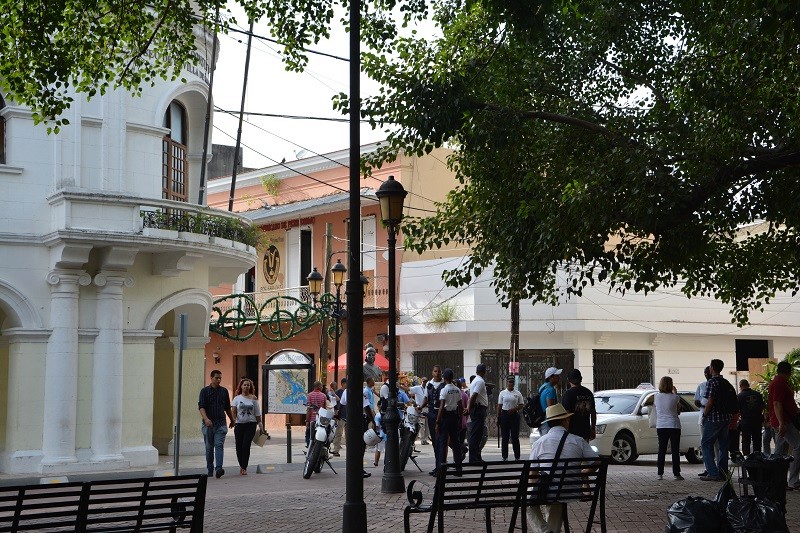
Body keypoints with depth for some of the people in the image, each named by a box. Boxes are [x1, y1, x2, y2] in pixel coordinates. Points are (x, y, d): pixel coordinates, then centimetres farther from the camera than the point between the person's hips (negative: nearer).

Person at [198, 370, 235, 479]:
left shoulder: (224, 391, 11)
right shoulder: (205, 391, 1)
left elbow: (227, 407, 21)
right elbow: (201, 407, -9)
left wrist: (232, 419, 25)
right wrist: (206, 418, -24)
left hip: (221, 423, 1)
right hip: (208, 424, -1)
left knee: (219, 445, -13)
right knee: (209, 447, 7)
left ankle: (219, 469, -23)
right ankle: (210, 470, 18)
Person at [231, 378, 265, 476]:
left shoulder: (253, 398, 6)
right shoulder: (237, 398, 6)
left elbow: (257, 413, 8)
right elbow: (233, 411, -2)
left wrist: (260, 425, 6)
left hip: (251, 424, -1)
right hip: (239, 424, 1)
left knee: (246, 445, -11)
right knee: (239, 446, 3)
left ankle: (244, 467, -6)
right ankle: (241, 466, 22)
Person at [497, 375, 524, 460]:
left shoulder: (518, 393, 6)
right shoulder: (502, 393, 6)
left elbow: (521, 405, 5)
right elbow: (499, 406, 7)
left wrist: (514, 409, -13)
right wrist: (498, 418, 2)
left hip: (514, 415, 0)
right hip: (504, 415, 0)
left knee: (515, 436, 0)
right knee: (504, 437, 2)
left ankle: (517, 456, 5)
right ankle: (505, 456, 7)